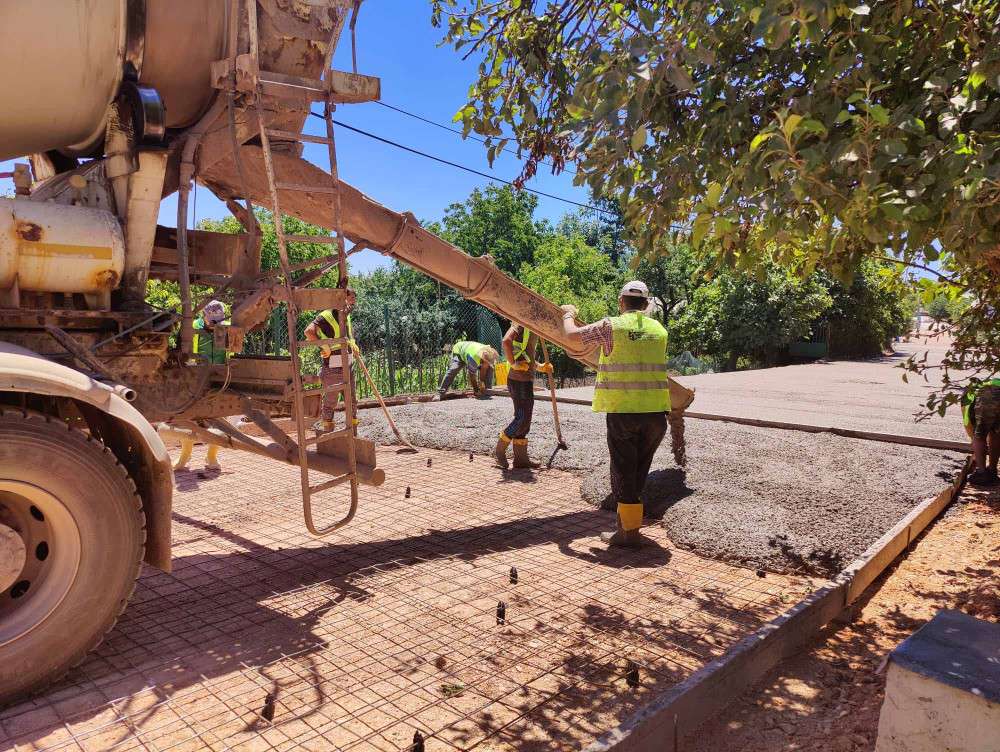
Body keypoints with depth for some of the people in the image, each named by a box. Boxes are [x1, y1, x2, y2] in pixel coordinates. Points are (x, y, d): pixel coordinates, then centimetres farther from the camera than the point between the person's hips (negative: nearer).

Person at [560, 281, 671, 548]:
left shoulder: (612, 326, -4)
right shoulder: (659, 330, 10)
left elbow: (573, 336, 3)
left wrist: (568, 314, 24)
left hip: (622, 411, -4)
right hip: (655, 411, 4)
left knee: (624, 471, 5)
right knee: (639, 470, 16)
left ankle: (630, 532, 9)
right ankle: (626, 520, 27)